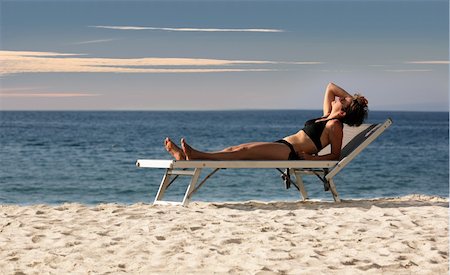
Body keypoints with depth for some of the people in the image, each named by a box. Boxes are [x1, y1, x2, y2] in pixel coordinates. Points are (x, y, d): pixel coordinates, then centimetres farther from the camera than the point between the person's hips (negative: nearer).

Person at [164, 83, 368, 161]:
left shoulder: (335, 126, -4)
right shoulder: (327, 116, 21)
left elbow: (335, 155, -8)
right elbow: (331, 87, 29)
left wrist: (311, 157, -19)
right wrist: (351, 97, 23)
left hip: (292, 153, -9)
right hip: (284, 146, 9)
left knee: (245, 151, -25)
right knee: (234, 149, -7)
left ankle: (198, 156, -36)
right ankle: (186, 156, -18)